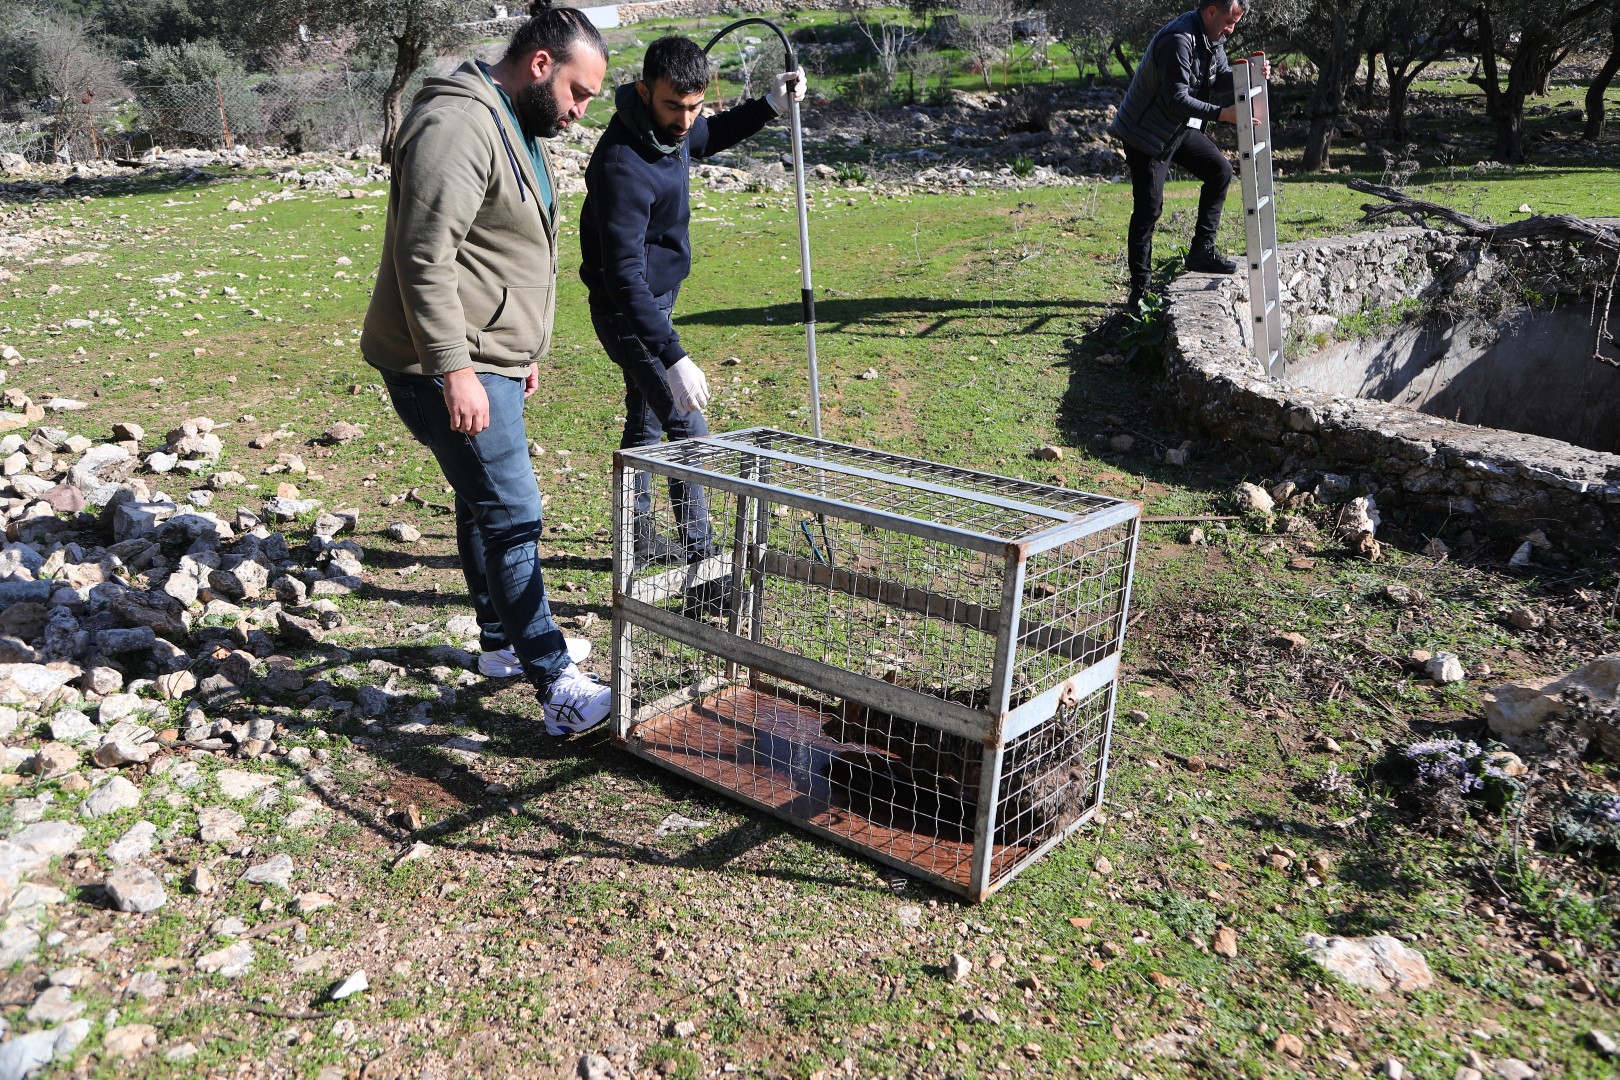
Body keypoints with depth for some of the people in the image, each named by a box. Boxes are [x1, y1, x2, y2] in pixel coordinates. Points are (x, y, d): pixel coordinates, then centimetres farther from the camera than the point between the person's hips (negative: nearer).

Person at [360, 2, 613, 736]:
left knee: (486, 503, 18)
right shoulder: (458, 125, -18)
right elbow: (425, 258, -25)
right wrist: (454, 371, -28)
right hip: (448, 369, -11)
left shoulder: (516, 130, 17)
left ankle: (503, 642, 33)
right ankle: (560, 690, -6)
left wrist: (523, 351, 26)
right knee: (511, 515, -10)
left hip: (490, 362, 11)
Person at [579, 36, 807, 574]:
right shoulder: (622, 165, -31)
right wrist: (674, 358, -43)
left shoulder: (670, 126, -4)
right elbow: (624, 277, -36)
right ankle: (701, 559, -3)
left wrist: (770, 106, 7)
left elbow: (710, 137, 22)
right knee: (688, 430, -10)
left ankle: (636, 539, 32)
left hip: (653, 300, 10)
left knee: (647, 420, 18)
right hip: (626, 311, -10)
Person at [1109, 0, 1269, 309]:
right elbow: (1176, 98, -31)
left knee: (1220, 170, 4)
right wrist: (1221, 114, -36)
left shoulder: (1212, 37, 3)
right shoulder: (1178, 40, -27)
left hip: (1181, 129, 9)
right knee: (1148, 210, -8)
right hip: (1146, 133, -9)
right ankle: (1140, 288, 0)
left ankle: (1202, 251, 10)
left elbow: (1220, 80, 8)